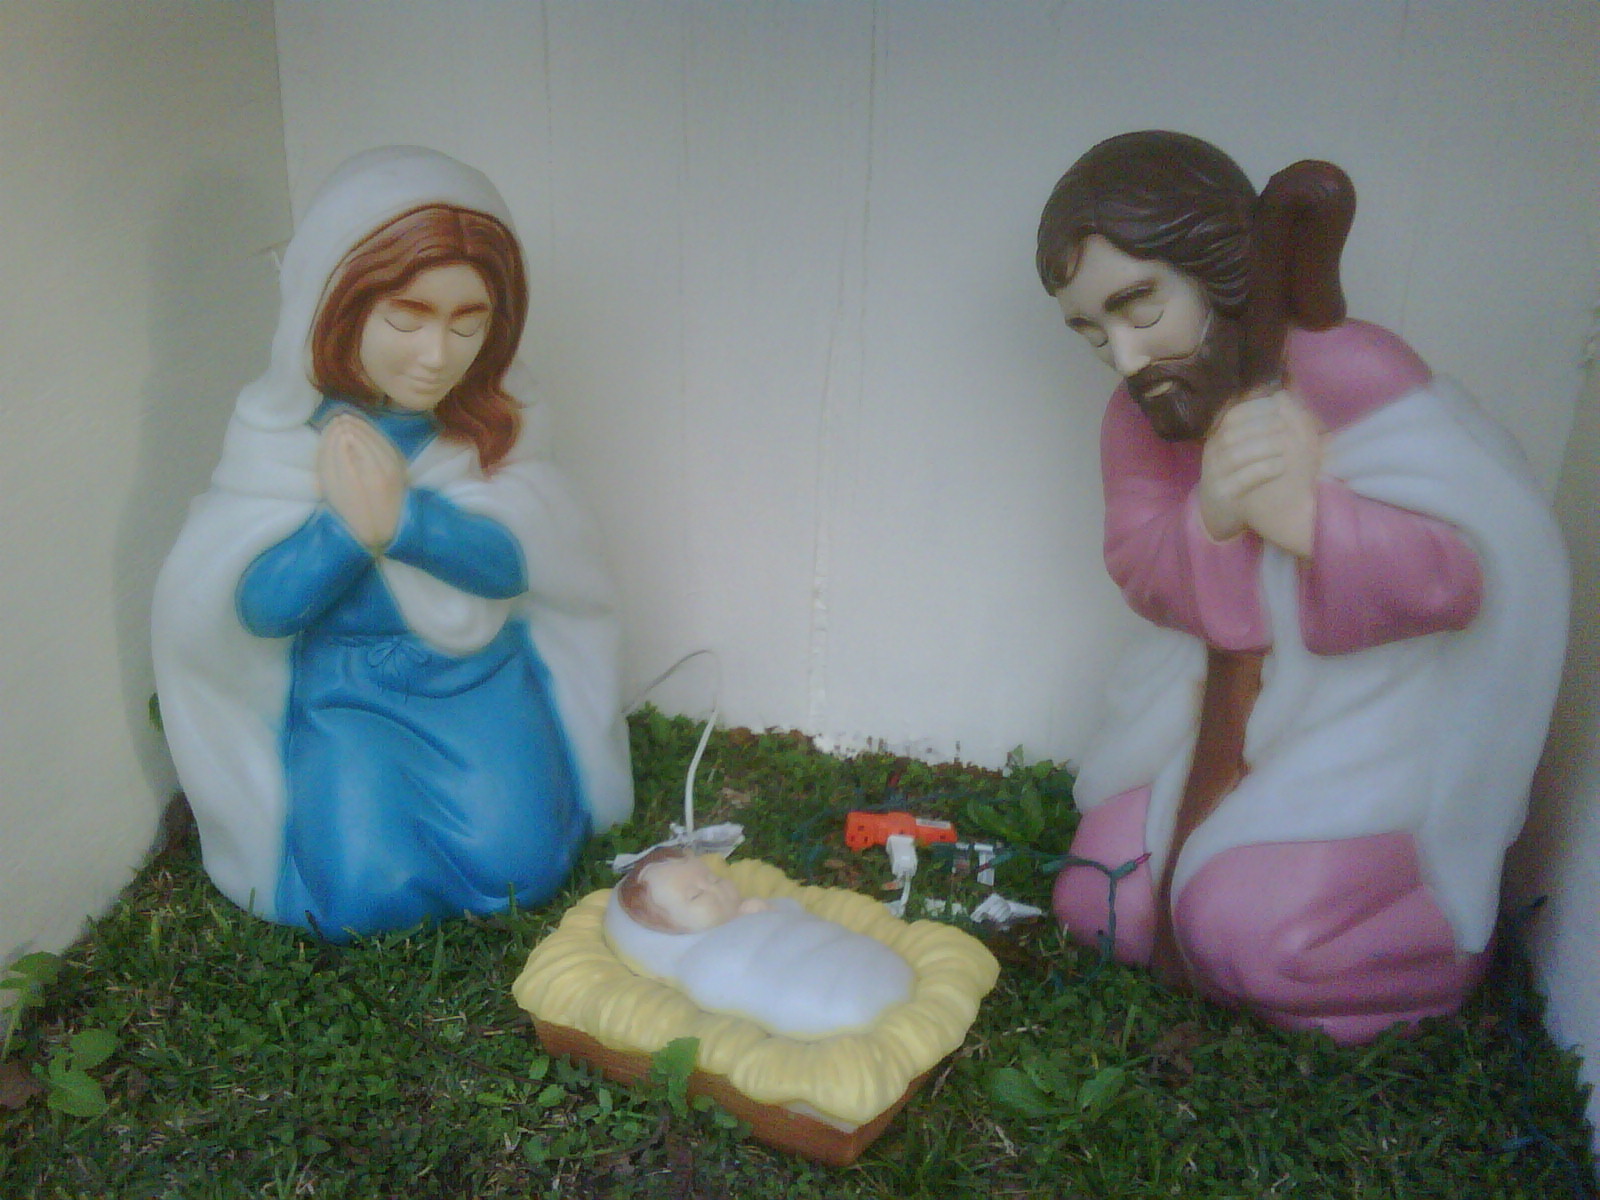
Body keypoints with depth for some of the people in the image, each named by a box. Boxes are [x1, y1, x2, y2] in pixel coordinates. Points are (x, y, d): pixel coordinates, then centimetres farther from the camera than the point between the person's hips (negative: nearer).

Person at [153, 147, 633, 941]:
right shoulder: (284, 431, -14)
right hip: (343, 689, -1)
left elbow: (511, 563, -18)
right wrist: (347, 525, -35)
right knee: (368, 898, -12)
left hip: (481, 677, 1)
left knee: (520, 869, -9)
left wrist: (402, 518, -36)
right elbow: (260, 607, -17)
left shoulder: (493, 418, -10)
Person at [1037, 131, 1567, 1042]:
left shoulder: (1358, 378, -23)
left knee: (1253, 933, -18)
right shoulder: (1142, 417, -3)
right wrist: (1211, 518, -30)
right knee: (1101, 906, 0)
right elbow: (1142, 573, -8)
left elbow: (1462, 574, -27)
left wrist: (1303, 513, -42)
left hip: (1387, 719, -6)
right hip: (1243, 713, 6)